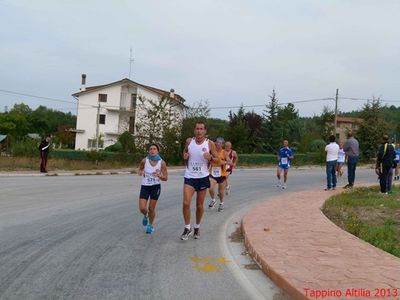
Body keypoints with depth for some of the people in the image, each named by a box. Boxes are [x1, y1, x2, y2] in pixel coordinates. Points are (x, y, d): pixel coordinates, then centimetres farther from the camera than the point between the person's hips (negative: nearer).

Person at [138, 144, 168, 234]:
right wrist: (140, 172, -12)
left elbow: (165, 178, -6)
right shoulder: (144, 160, -9)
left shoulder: (162, 162, -11)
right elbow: (140, 169, 12)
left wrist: (159, 175, -27)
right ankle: (145, 215, 31)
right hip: (145, 186, 1)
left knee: (151, 209, 4)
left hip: (155, 187, -1)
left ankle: (150, 225, 30)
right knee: (142, 208, -6)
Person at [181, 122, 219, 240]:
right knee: (186, 203, -13)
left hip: (203, 177, -1)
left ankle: (197, 227, 30)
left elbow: (217, 160, 0)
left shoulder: (210, 144, -6)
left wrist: (210, 158, -21)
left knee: (199, 205, 10)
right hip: (189, 177, 1)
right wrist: (185, 156, -4)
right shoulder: (189, 141, 0)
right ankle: (187, 228, 5)